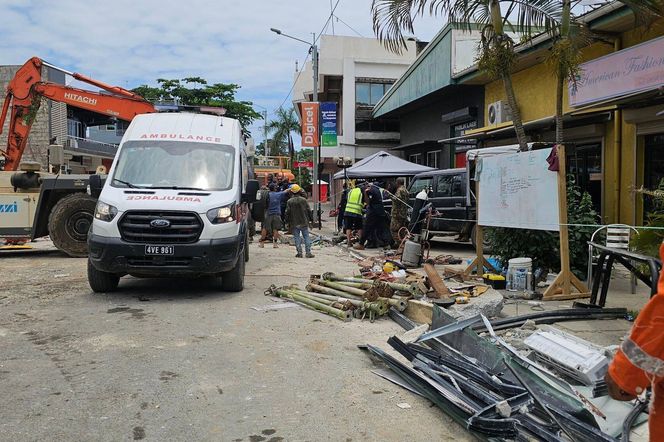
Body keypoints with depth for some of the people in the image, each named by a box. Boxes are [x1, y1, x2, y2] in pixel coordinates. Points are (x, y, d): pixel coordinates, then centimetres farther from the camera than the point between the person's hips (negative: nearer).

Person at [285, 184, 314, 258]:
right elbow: (308, 210, -1)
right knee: (306, 237, 5)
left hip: (294, 223, 0)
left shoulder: (289, 201, -3)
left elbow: (287, 213, -1)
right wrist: (310, 219, 9)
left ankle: (299, 253, 5)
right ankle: (308, 252, 3)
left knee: (297, 237, 6)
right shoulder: (303, 200, -4)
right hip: (304, 222, 0)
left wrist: (288, 222, 8)